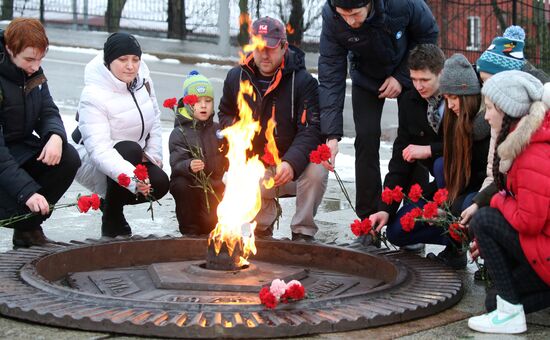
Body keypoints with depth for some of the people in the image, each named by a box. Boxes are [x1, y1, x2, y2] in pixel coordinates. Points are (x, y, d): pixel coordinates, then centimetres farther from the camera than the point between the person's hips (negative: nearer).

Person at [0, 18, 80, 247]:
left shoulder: (33, 72, -3)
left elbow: (48, 112, 3)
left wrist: (56, 137, -24)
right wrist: (27, 191, -38)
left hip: (22, 148, 7)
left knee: (68, 158, -17)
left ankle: (29, 227, -2)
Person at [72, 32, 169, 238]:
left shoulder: (141, 76, -8)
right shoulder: (93, 96, -28)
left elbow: (154, 118, 9)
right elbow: (99, 149, -38)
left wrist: (153, 154, -2)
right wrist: (131, 177, -52)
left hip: (134, 155, 6)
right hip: (91, 160, -6)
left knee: (159, 184, -18)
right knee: (131, 150, -34)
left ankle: (108, 200, 11)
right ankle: (111, 221, -17)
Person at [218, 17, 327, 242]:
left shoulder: (303, 82, -12)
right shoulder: (236, 77, 3)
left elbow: (311, 130, -20)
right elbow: (225, 114, 22)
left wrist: (291, 162, -36)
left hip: (296, 166, -3)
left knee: (317, 171, -36)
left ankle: (303, 232, -12)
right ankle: (263, 225, 10)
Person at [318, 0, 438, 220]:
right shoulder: (331, 18, -31)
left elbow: (428, 34, -15)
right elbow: (330, 76, -28)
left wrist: (402, 77, -21)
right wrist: (332, 134, -35)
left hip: (409, 72, -1)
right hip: (366, 76, 1)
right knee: (366, 139, -10)